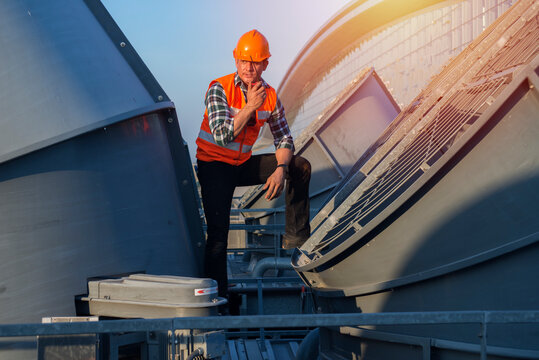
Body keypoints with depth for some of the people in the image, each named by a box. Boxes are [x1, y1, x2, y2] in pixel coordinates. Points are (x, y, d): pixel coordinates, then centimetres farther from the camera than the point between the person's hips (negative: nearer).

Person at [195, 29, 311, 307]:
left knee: (301, 167, -5)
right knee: (218, 229, -20)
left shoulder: (270, 96, -4)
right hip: (214, 166, -5)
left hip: (244, 165, 5)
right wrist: (251, 107, -32)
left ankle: (295, 235, 5)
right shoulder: (219, 89, -19)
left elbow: (284, 139, -1)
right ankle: (216, 295, -17)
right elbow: (222, 136, -28)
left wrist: (280, 169, -20)